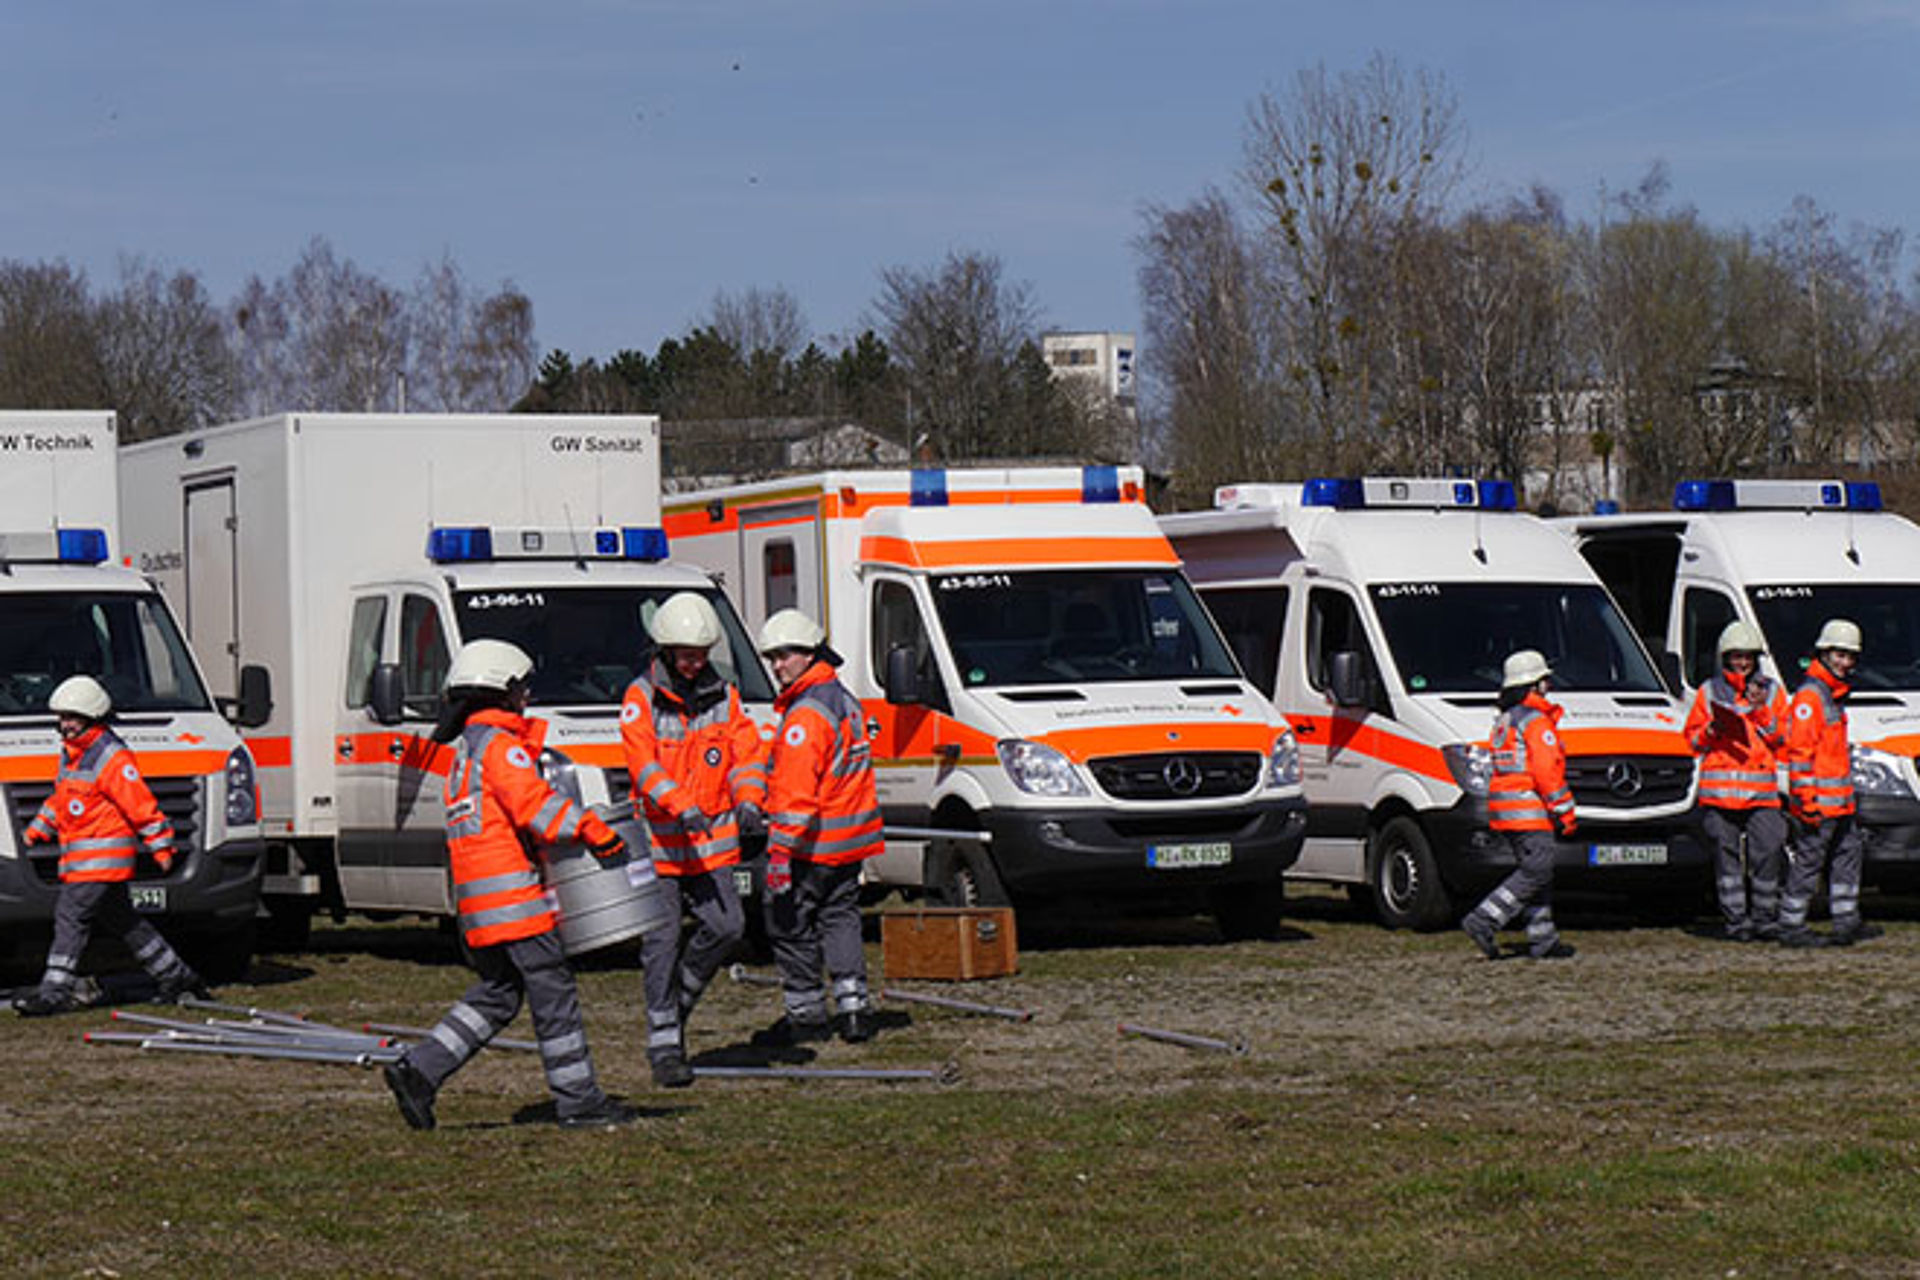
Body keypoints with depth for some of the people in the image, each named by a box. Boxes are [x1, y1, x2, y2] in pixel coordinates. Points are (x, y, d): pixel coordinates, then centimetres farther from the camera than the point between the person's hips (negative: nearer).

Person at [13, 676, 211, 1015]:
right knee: (122, 920, 15)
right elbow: (60, 798, 28)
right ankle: (176, 975, 23)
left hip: (102, 855, -10)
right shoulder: (71, 753, 15)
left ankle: (55, 992, -12)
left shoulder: (112, 758, -15)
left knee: (71, 915, -13)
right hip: (79, 855, 10)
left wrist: (161, 846, -14)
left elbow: (141, 805, -15)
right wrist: (37, 829, 21)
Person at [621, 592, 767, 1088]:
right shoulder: (641, 699, -5)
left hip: (712, 841, 4)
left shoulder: (723, 696, 8)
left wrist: (748, 801, -17)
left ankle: (681, 995, 22)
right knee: (661, 943, -3)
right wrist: (683, 807, -31)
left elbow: (747, 751, 3)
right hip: (658, 842, -4)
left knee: (727, 925, -5)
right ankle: (665, 1045, 4)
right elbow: (643, 763, -17)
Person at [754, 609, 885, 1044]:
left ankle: (806, 1013, 7)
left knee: (789, 923, 2)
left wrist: (781, 849, -27)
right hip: (850, 841, 9)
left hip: (812, 844, -9)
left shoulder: (806, 715, -19)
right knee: (840, 917, 15)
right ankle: (854, 1005, 9)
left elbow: (796, 791, -25)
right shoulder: (845, 701, 13)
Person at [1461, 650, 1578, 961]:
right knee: (1535, 872, -10)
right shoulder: (1536, 721, -11)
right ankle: (1483, 921, -17)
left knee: (1535, 873, 12)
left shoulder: (1503, 721, 19)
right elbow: (1546, 771, -18)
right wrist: (1564, 810, -13)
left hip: (1504, 809, 10)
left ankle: (1542, 938, 10)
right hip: (1529, 809, -10)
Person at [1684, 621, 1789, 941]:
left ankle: (1765, 918, 3)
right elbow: (1693, 741, 13)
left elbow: (1781, 738, 6)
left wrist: (1760, 711, -8)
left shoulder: (1771, 691, 14)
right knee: (1727, 855, 0)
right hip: (1720, 788, 0)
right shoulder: (1708, 692, 14)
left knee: (1767, 852, -7)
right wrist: (1711, 731, -8)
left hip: (1761, 788, 0)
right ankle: (1735, 920, 4)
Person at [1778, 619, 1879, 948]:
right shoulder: (1809, 696, -13)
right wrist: (1805, 798, -23)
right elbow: (1798, 750, -19)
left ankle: (1847, 923, 20)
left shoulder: (1835, 695, 18)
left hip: (1839, 802, 10)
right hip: (1817, 802, -10)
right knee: (1807, 862, -5)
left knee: (1849, 853, 14)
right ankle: (1791, 927, -1)